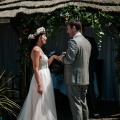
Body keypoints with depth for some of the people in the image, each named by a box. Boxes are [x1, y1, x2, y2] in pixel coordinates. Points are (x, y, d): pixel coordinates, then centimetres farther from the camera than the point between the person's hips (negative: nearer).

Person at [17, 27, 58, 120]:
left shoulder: (39, 49, 13)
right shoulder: (36, 50, -16)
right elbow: (35, 69, -21)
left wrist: (53, 57, 10)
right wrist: (39, 85, -24)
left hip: (44, 78, 10)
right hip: (41, 78, -10)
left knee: (44, 104, 14)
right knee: (41, 104, -4)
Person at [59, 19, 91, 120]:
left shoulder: (74, 41, -14)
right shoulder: (87, 42, 14)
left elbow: (69, 60, -21)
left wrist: (62, 57, -1)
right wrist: (67, 55, 17)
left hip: (75, 79, -9)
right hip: (85, 78, 9)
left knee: (76, 105, -5)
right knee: (83, 103, 15)